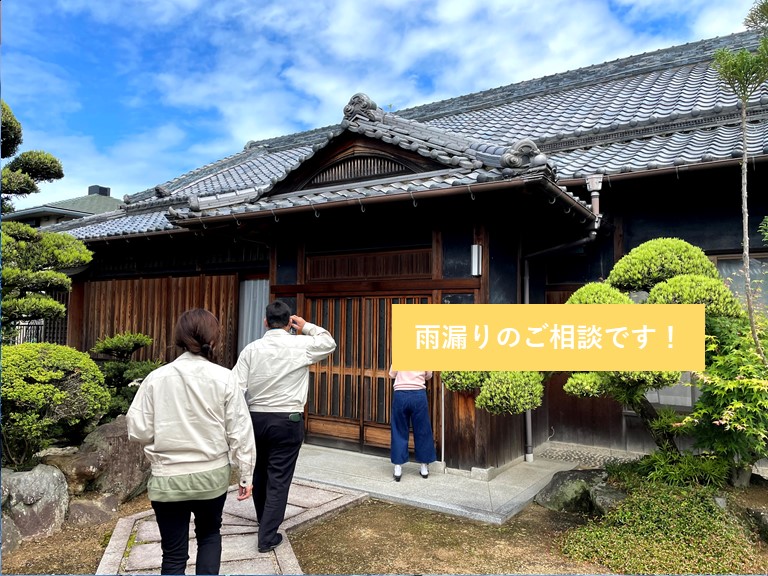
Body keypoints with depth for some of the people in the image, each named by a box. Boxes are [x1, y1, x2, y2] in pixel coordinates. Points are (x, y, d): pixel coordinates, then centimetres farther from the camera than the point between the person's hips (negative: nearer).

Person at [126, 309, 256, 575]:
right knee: (209, 534, 27)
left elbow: (138, 431, -7)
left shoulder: (157, 377, -9)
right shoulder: (224, 378, -10)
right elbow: (240, 432, -7)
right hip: (212, 475, 1)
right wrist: (246, 474, 4)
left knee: (174, 552, 14)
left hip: (168, 478, 0)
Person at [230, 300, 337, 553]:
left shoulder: (251, 349, -3)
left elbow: (235, 388, -6)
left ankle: (264, 521, 42)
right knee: (279, 477, 5)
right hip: (288, 420, -3)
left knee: (259, 472, 21)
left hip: (256, 418, 3)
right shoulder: (301, 345, -7)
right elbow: (329, 343, 13)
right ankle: (267, 536, 9)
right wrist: (307, 326, 18)